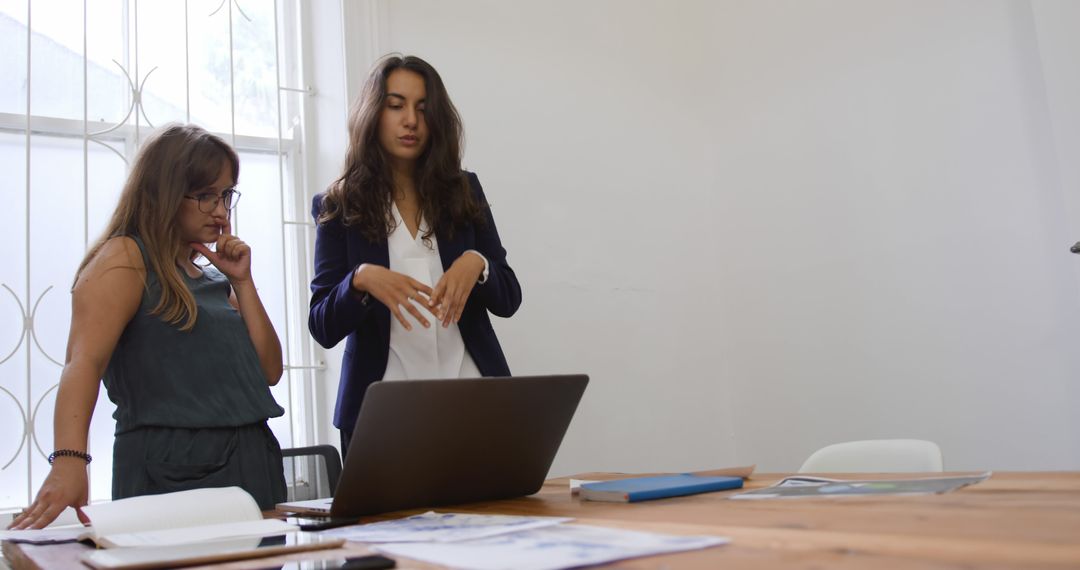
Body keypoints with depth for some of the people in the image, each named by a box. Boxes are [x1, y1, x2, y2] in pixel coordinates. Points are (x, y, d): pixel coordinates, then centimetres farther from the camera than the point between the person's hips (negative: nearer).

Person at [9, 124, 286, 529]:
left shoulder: (214, 277, 15)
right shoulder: (125, 258, -5)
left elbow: (269, 370, 8)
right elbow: (84, 361, -20)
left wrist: (241, 281, 2)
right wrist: (69, 461, -34)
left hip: (251, 466, 7)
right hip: (169, 473, -6)